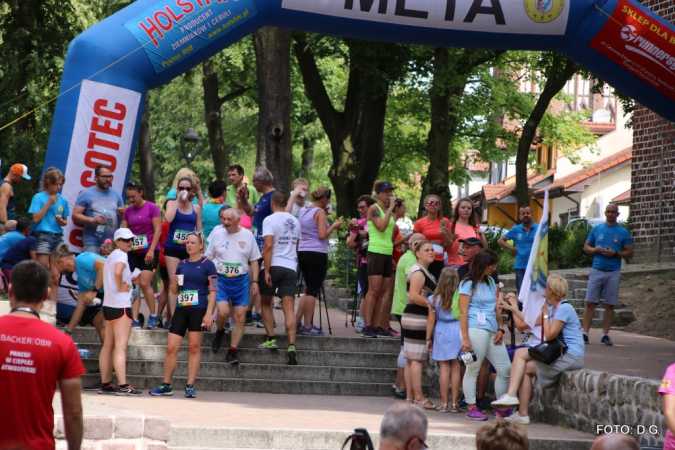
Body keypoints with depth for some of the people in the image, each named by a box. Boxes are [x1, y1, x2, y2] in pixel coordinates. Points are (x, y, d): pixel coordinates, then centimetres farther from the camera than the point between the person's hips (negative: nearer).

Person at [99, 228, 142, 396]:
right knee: (121, 346, -12)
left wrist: (128, 281, 16)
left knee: (108, 345, 10)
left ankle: (105, 384, 13)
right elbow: (118, 272, -31)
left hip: (109, 304, 10)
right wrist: (121, 286, -16)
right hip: (120, 305, -10)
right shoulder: (121, 255, -11)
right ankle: (123, 386, -16)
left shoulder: (112, 256, 17)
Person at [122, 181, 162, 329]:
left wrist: (151, 250, -13)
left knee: (144, 283, -14)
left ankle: (153, 316, 2)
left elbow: (158, 230, -7)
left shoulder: (152, 208, -4)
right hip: (133, 252, 5)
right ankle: (134, 319, -2)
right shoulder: (128, 211, 9)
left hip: (149, 252, -5)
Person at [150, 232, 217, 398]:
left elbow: (213, 291, -4)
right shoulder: (182, 265, 14)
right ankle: (166, 385, 8)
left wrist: (209, 313, -12)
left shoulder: (207, 264, 0)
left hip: (198, 310, -4)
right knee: (171, 347, 0)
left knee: (194, 347, -2)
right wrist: (174, 283, -5)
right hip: (181, 309, 5)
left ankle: (190, 386, 3)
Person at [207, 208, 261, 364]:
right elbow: (208, 258, 8)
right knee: (223, 312, -19)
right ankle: (219, 332, 14)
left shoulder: (247, 236, 4)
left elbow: (254, 260, 10)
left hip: (241, 280, 1)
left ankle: (232, 351, 4)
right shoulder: (217, 235, 3)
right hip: (221, 279, -1)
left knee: (240, 318, -3)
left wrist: (255, 281, 3)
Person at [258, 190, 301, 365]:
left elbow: (268, 246, -15)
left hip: (273, 265, -4)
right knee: (288, 308, -3)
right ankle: (291, 345, -16)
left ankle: (270, 338, 8)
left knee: (265, 303, 16)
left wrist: (266, 271, -15)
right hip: (290, 267, 4)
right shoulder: (295, 222, 13)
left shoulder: (269, 220, -6)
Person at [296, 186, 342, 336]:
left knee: (309, 289, 17)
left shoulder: (302, 211, 12)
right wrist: (333, 226, -1)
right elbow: (322, 235, -17)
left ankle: (297, 322, 13)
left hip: (303, 252, 8)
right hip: (317, 254, -8)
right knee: (313, 290, -3)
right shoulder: (320, 212, -10)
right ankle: (307, 326, -3)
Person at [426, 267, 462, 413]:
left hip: (441, 333, 0)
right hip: (458, 331, 0)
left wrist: (428, 338, 10)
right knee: (456, 368, 4)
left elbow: (431, 320, 1)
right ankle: (455, 404, 5)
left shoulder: (435, 299, -4)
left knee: (444, 368, 4)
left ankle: (444, 404, 4)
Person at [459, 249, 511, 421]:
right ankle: (471, 408, 2)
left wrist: (500, 328, 5)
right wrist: (465, 338, -15)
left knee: (505, 368, 5)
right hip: (476, 330, -8)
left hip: (491, 332, 8)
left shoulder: (490, 282, 19)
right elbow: (463, 312, -8)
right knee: (473, 369, -3)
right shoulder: (468, 284, -3)